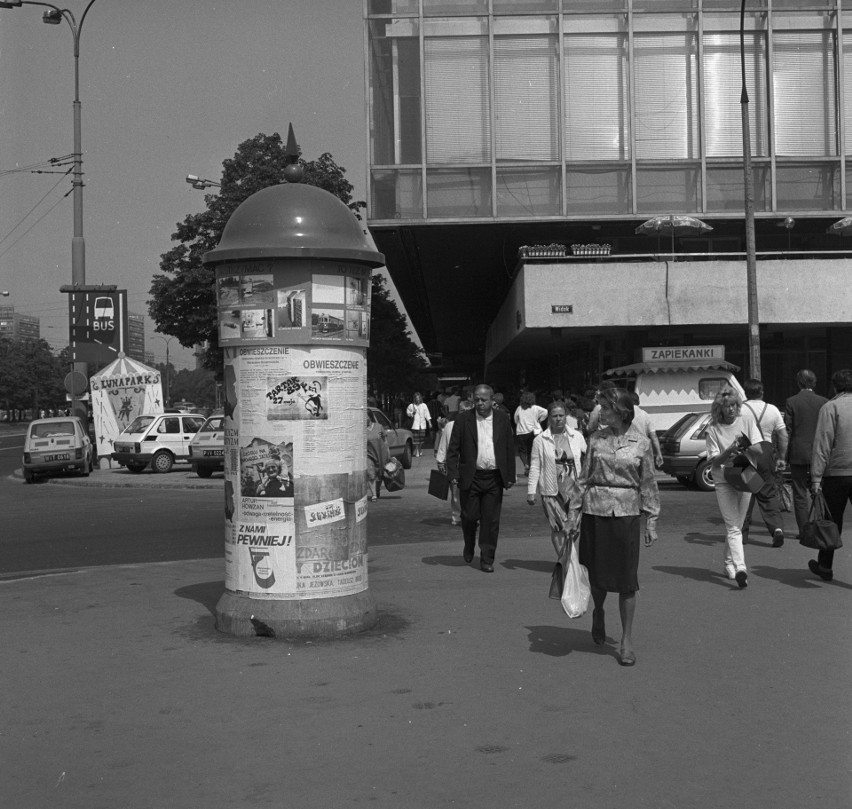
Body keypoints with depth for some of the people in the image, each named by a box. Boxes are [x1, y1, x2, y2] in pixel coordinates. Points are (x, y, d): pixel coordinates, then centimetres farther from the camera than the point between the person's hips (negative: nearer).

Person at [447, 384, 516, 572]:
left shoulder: (503, 420, 5)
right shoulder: (463, 419, 0)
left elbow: (509, 450, 8)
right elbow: (453, 450, 1)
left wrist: (510, 477, 4)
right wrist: (453, 475, -8)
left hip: (495, 478, 1)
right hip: (470, 477, -1)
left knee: (491, 520, 2)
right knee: (469, 516, 4)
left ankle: (487, 559, 12)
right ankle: (469, 546, 34)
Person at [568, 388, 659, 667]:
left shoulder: (640, 443, 0)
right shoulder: (596, 438, 3)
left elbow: (648, 485, 4)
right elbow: (584, 477, 7)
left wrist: (651, 521, 0)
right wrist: (575, 511, 2)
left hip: (627, 513, -1)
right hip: (595, 511, 1)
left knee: (627, 579, -1)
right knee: (597, 573, 8)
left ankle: (627, 641, 10)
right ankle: (598, 613, 39)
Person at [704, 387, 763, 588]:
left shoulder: (747, 419, 2)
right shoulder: (713, 429, -4)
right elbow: (714, 461, -8)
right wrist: (729, 451, -24)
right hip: (723, 480, -3)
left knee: (737, 525, 11)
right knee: (733, 526, -12)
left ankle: (729, 563, 27)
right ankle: (740, 567, -22)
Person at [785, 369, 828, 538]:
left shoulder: (791, 402, -5)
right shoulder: (823, 402, 0)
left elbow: (786, 431, -5)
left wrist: (783, 456, 0)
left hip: (798, 454, -2)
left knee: (800, 493, 5)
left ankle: (804, 529, 4)